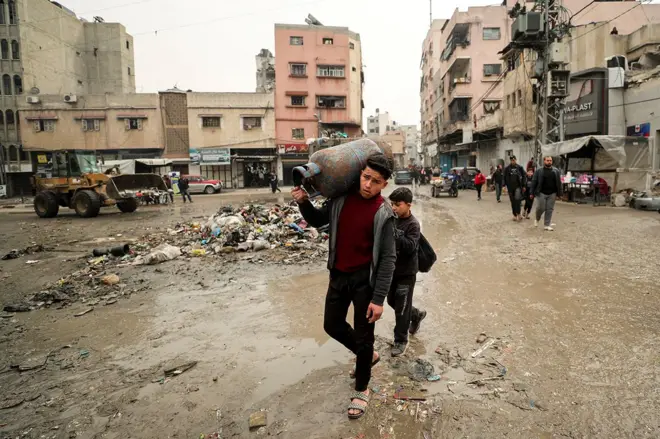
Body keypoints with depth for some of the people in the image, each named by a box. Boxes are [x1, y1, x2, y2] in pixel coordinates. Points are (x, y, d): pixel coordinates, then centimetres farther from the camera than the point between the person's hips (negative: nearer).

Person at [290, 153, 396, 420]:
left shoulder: (383, 214, -17)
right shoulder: (342, 198, -3)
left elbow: (388, 259, -16)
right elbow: (318, 221, 13)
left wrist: (379, 299, -18)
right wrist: (303, 203, -7)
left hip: (365, 280, -5)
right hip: (338, 275, 5)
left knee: (363, 336, 7)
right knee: (332, 325, 17)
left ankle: (361, 390, 31)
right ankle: (368, 356, 45)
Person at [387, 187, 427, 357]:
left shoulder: (413, 224, -17)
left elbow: (409, 247, -28)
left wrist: (394, 232, -37)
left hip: (406, 272, -7)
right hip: (392, 269, 7)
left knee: (401, 307, 2)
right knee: (392, 302, 20)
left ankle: (401, 340, 18)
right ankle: (417, 315, 44)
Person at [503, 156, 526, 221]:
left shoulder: (520, 167, 1)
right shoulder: (507, 168, 4)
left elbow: (523, 176, 4)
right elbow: (505, 178, 6)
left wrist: (524, 186, 1)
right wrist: (504, 186, -2)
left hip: (518, 186, -2)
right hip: (510, 187, 2)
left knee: (517, 199, -20)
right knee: (513, 201, 7)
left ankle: (518, 214, -9)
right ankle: (514, 215, 17)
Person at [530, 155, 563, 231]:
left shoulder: (556, 171, 7)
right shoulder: (539, 171, 0)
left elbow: (559, 183, 8)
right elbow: (534, 182, 0)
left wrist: (559, 193, 3)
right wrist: (532, 193, -4)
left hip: (552, 194, 2)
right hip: (541, 193, -2)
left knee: (550, 209, 3)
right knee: (540, 208, -2)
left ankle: (547, 225, 10)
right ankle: (537, 219, 27)